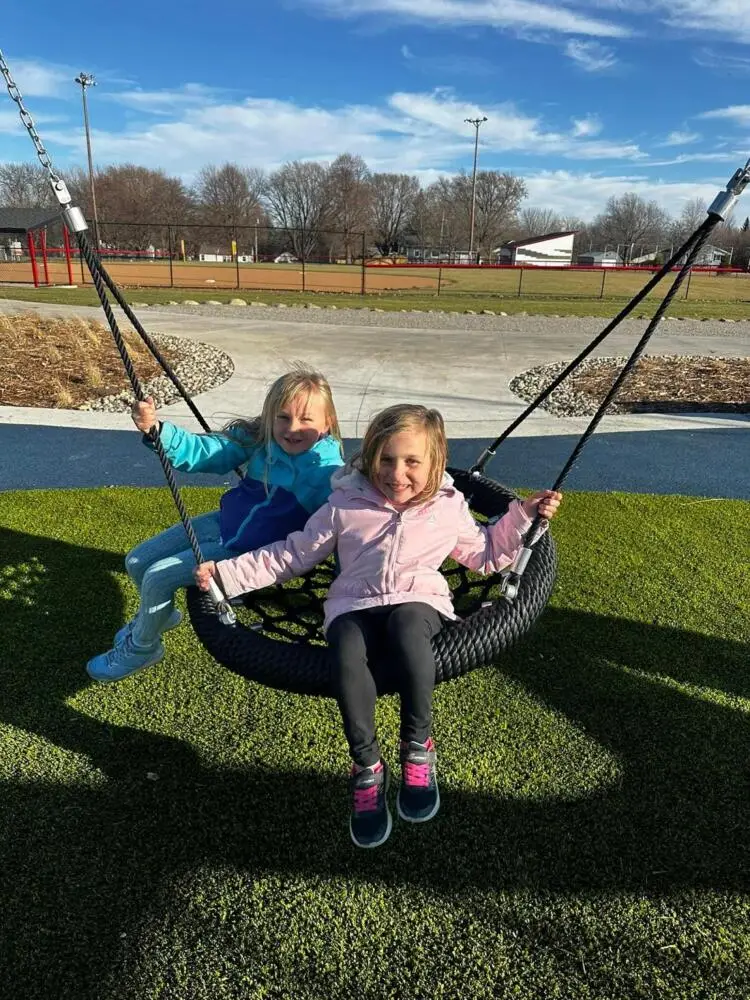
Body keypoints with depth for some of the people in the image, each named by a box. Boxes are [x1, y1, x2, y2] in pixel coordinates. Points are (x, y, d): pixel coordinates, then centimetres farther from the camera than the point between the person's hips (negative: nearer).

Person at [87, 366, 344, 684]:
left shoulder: (329, 471, -23)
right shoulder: (258, 439, -9)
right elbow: (204, 452, -10)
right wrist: (157, 430, -25)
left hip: (250, 551, -6)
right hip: (224, 523, 6)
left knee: (158, 577, -11)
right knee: (137, 562, 12)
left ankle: (142, 648, 18)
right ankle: (157, 614, 45)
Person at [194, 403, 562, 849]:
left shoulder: (449, 508, 12)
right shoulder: (346, 504, 9)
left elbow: (485, 554, 25)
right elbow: (293, 554, 14)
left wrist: (523, 515, 12)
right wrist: (226, 573, 7)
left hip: (419, 602, 0)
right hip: (354, 607, 1)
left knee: (405, 626, -39)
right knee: (347, 650, -36)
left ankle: (418, 748, -18)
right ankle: (367, 767, -16)